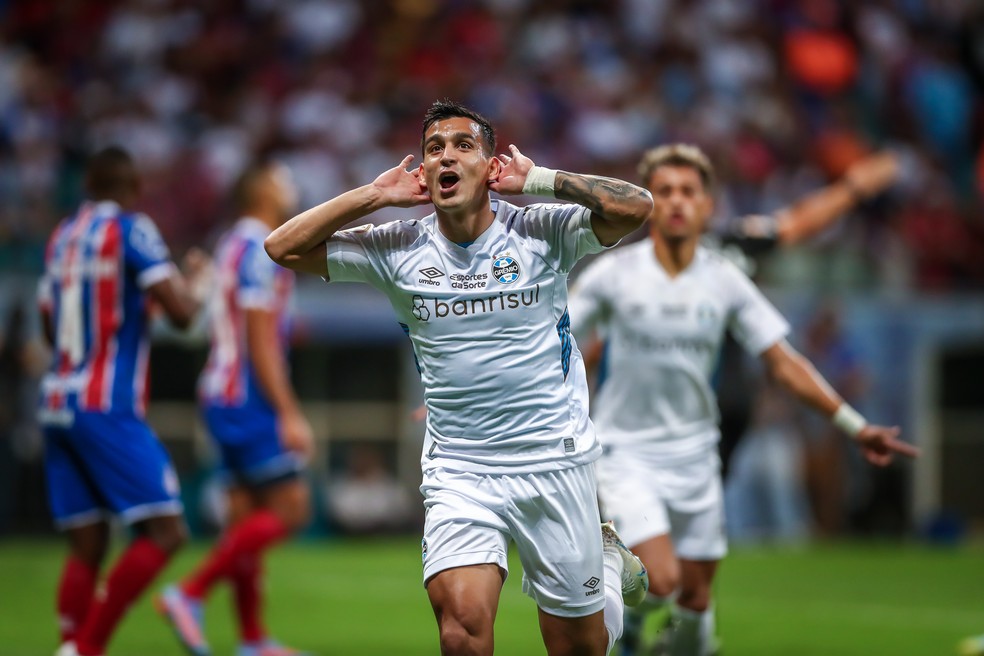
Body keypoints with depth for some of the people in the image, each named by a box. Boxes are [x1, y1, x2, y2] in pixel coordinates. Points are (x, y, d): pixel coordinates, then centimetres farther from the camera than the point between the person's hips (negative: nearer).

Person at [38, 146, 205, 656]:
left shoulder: (61, 236, 15)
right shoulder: (132, 231, -6)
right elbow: (181, 312, -13)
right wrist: (193, 283, 8)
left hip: (56, 403, 8)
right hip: (107, 406, -8)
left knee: (86, 547, 7)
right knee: (163, 533, -7)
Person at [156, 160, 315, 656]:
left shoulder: (233, 246, 16)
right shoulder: (260, 252, -14)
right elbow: (261, 341, -19)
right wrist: (289, 414, -20)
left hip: (224, 395, 10)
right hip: (248, 397, -10)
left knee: (247, 514, 9)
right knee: (289, 509, -9)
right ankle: (190, 594, -14)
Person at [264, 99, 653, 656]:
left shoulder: (541, 231, -6)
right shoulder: (399, 248, 1)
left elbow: (636, 207, -19)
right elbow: (284, 248, 0)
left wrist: (538, 181, -13)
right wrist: (376, 195, -4)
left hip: (555, 463, -1)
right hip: (459, 471, 1)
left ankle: (608, 557, 42)